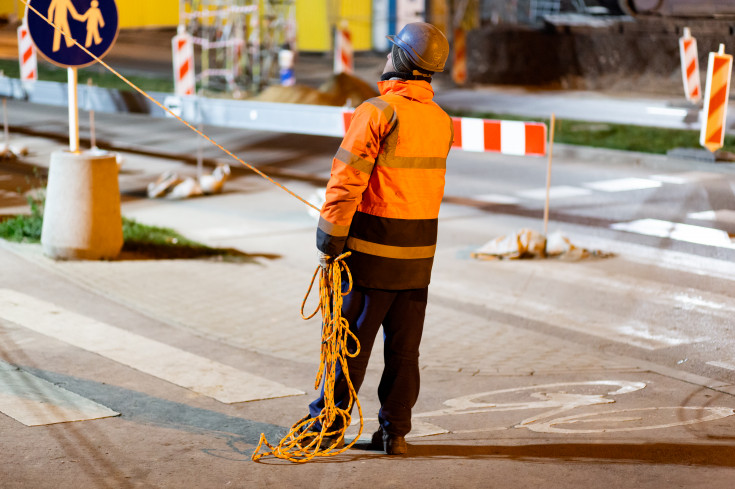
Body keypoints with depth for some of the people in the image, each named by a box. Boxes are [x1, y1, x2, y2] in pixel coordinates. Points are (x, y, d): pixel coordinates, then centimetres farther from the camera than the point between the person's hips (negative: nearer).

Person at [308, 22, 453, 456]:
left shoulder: (378, 111, -15)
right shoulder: (441, 119, 6)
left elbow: (346, 182, -16)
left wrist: (329, 243, -10)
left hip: (373, 249, -5)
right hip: (420, 255, 6)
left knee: (350, 342, 5)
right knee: (404, 349, 11)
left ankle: (328, 423, 14)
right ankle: (395, 432, 15)